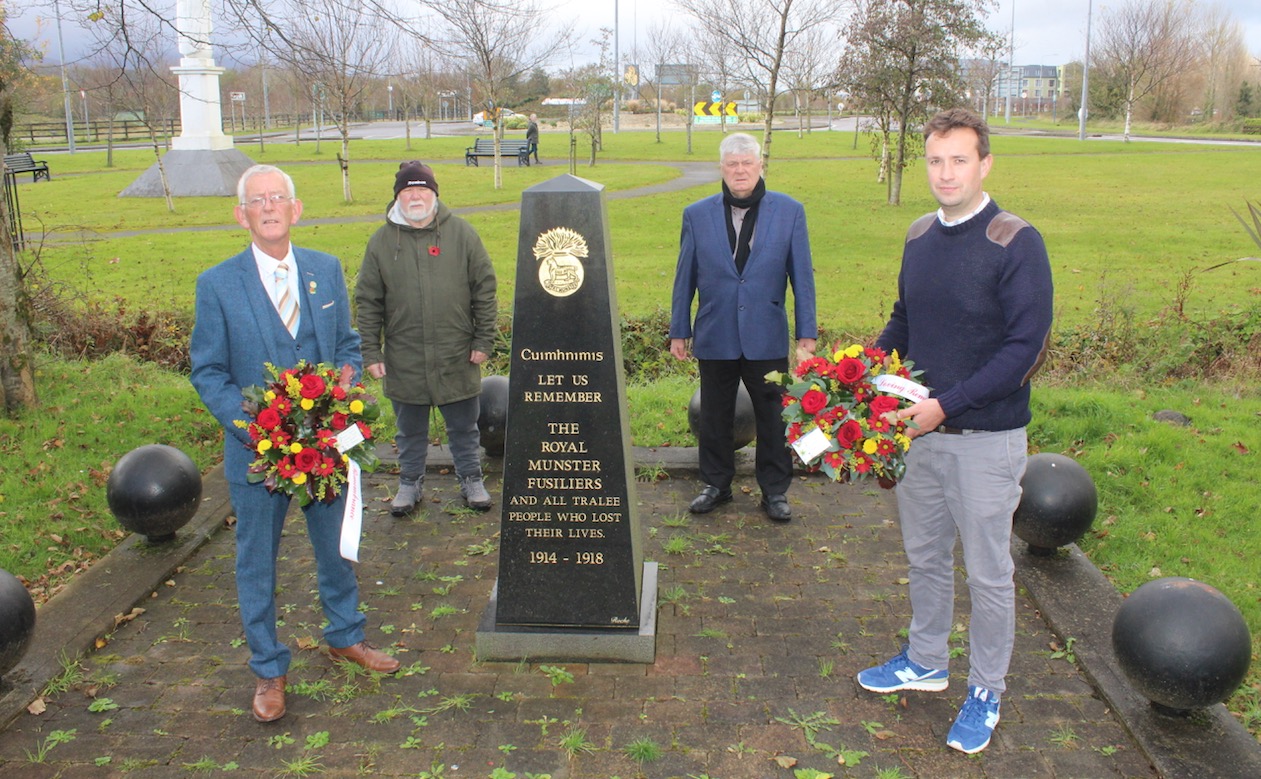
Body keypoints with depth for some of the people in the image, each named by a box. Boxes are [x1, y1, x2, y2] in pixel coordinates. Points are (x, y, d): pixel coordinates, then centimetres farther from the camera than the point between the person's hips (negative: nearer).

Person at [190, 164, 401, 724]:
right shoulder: (217, 284, -9)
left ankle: (344, 635, 42)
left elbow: (348, 343, 9)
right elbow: (208, 373, -6)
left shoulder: (326, 269, 1)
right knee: (256, 562, 11)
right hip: (256, 449, -2)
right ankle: (268, 670, 30)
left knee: (335, 545, 19)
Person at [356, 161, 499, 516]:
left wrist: (484, 340, -3)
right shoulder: (382, 240, 1)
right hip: (404, 361, 1)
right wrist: (371, 353, -1)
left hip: (457, 358, -1)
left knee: (464, 427, 12)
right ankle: (410, 482, 33)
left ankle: (471, 479, 30)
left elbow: (485, 289, 1)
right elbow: (368, 302, 4)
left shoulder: (461, 233, -2)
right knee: (410, 430, 15)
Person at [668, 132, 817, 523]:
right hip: (715, 338, 1)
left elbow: (802, 275, 1)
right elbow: (685, 277, 6)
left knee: (773, 418, 7)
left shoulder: (789, 212, 0)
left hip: (767, 338, -1)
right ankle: (715, 484, 29)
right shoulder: (697, 215, 2)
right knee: (714, 417, 12)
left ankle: (775, 490, 22)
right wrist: (678, 331, 6)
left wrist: (806, 333, -1)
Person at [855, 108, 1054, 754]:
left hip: (985, 438, -6)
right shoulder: (920, 236, 6)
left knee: (987, 572, 8)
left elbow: (1026, 347, -18)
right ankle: (925, 660, 39)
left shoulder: (1015, 243, -14)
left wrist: (946, 405, -23)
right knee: (925, 555, 19)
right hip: (919, 431, 6)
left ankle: (986, 690, 27)